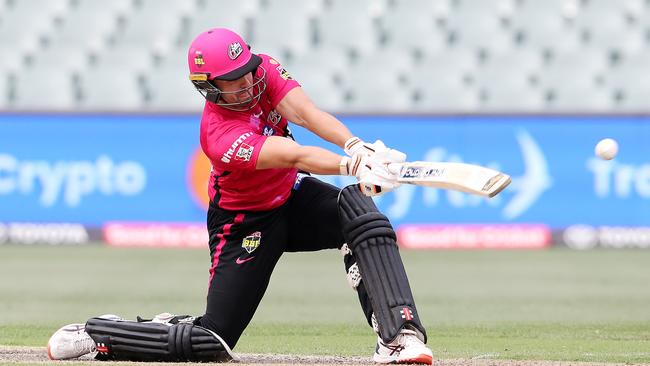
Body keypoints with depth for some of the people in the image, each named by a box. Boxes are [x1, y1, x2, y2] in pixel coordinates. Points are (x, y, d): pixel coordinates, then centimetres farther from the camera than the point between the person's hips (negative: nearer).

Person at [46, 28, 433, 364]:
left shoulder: (265, 70, -14)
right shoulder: (220, 135, -33)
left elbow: (307, 112, -29)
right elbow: (296, 156, -46)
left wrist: (356, 146, -48)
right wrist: (353, 166, -61)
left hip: (294, 197, 6)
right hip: (245, 223, -6)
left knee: (359, 210, -25)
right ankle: (98, 332, 15)